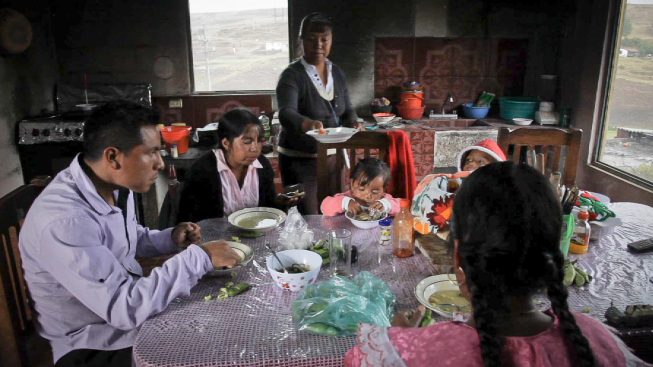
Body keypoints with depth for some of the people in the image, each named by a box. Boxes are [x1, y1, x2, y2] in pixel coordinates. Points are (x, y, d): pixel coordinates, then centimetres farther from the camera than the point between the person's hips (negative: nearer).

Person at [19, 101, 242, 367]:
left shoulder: (116, 186, -3)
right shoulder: (63, 221, -32)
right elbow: (124, 307, -33)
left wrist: (170, 239, -3)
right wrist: (198, 257, -28)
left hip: (131, 305, 8)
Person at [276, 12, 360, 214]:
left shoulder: (337, 73, 5)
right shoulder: (292, 75, -14)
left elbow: (347, 111, 11)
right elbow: (286, 114, -29)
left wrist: (352, 123, -13)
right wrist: (307, 123, -50)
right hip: (299, 159, -5)